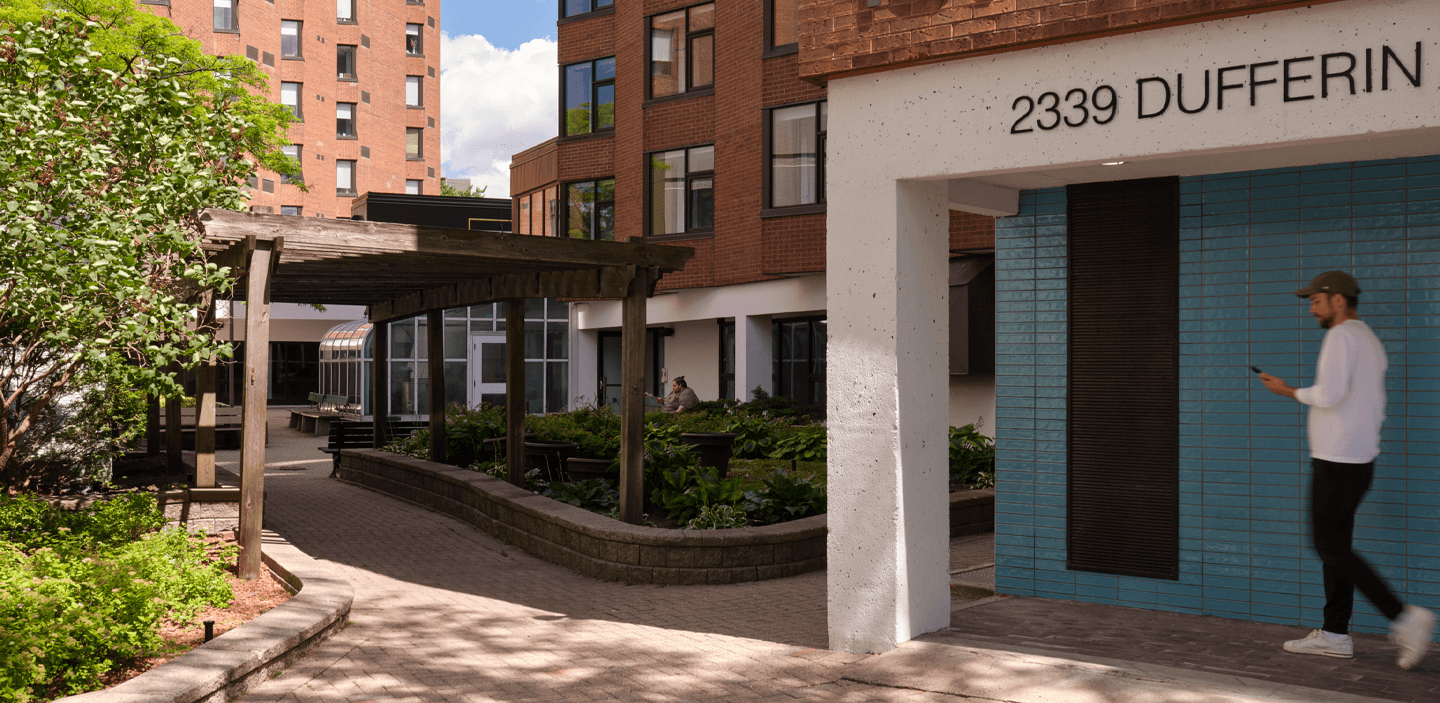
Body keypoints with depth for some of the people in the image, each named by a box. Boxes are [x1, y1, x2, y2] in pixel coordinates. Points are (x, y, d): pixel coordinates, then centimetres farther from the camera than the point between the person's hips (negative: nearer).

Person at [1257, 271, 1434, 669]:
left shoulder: (1342, 336, -14)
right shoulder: (1371, 341, 17)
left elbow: (1330, 394, -25)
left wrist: (1288, 391, -10)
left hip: (1336, 462, -10)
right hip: (1360, 459, 10)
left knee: (1329, 547, -6)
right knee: (1336, 545, 11)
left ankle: (1403, 617, -10)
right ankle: (1334, 635, 14)